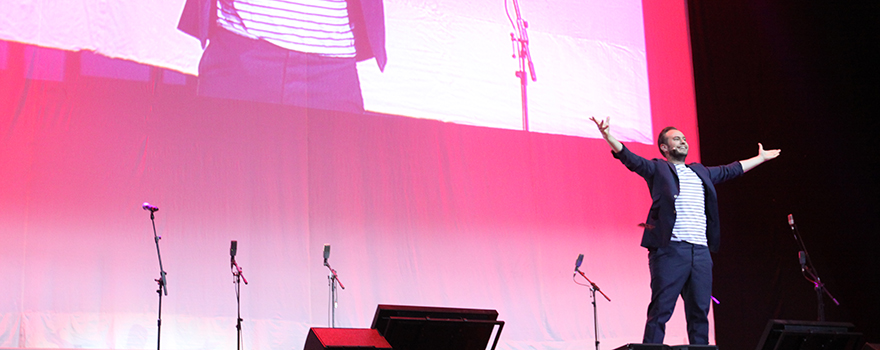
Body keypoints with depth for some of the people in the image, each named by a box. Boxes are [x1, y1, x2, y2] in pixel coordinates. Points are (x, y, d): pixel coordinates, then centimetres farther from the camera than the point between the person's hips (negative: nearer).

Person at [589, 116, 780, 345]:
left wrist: (761, 158, 48)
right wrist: (608, 136, -21)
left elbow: (731, 170, 39)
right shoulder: (657, 169, 9)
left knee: (700, 312, 5)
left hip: (701, 251, 6)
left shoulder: (701, 172, 26)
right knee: (661, 310, -9)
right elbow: (630, 159, -5)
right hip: (670, 249, -6)